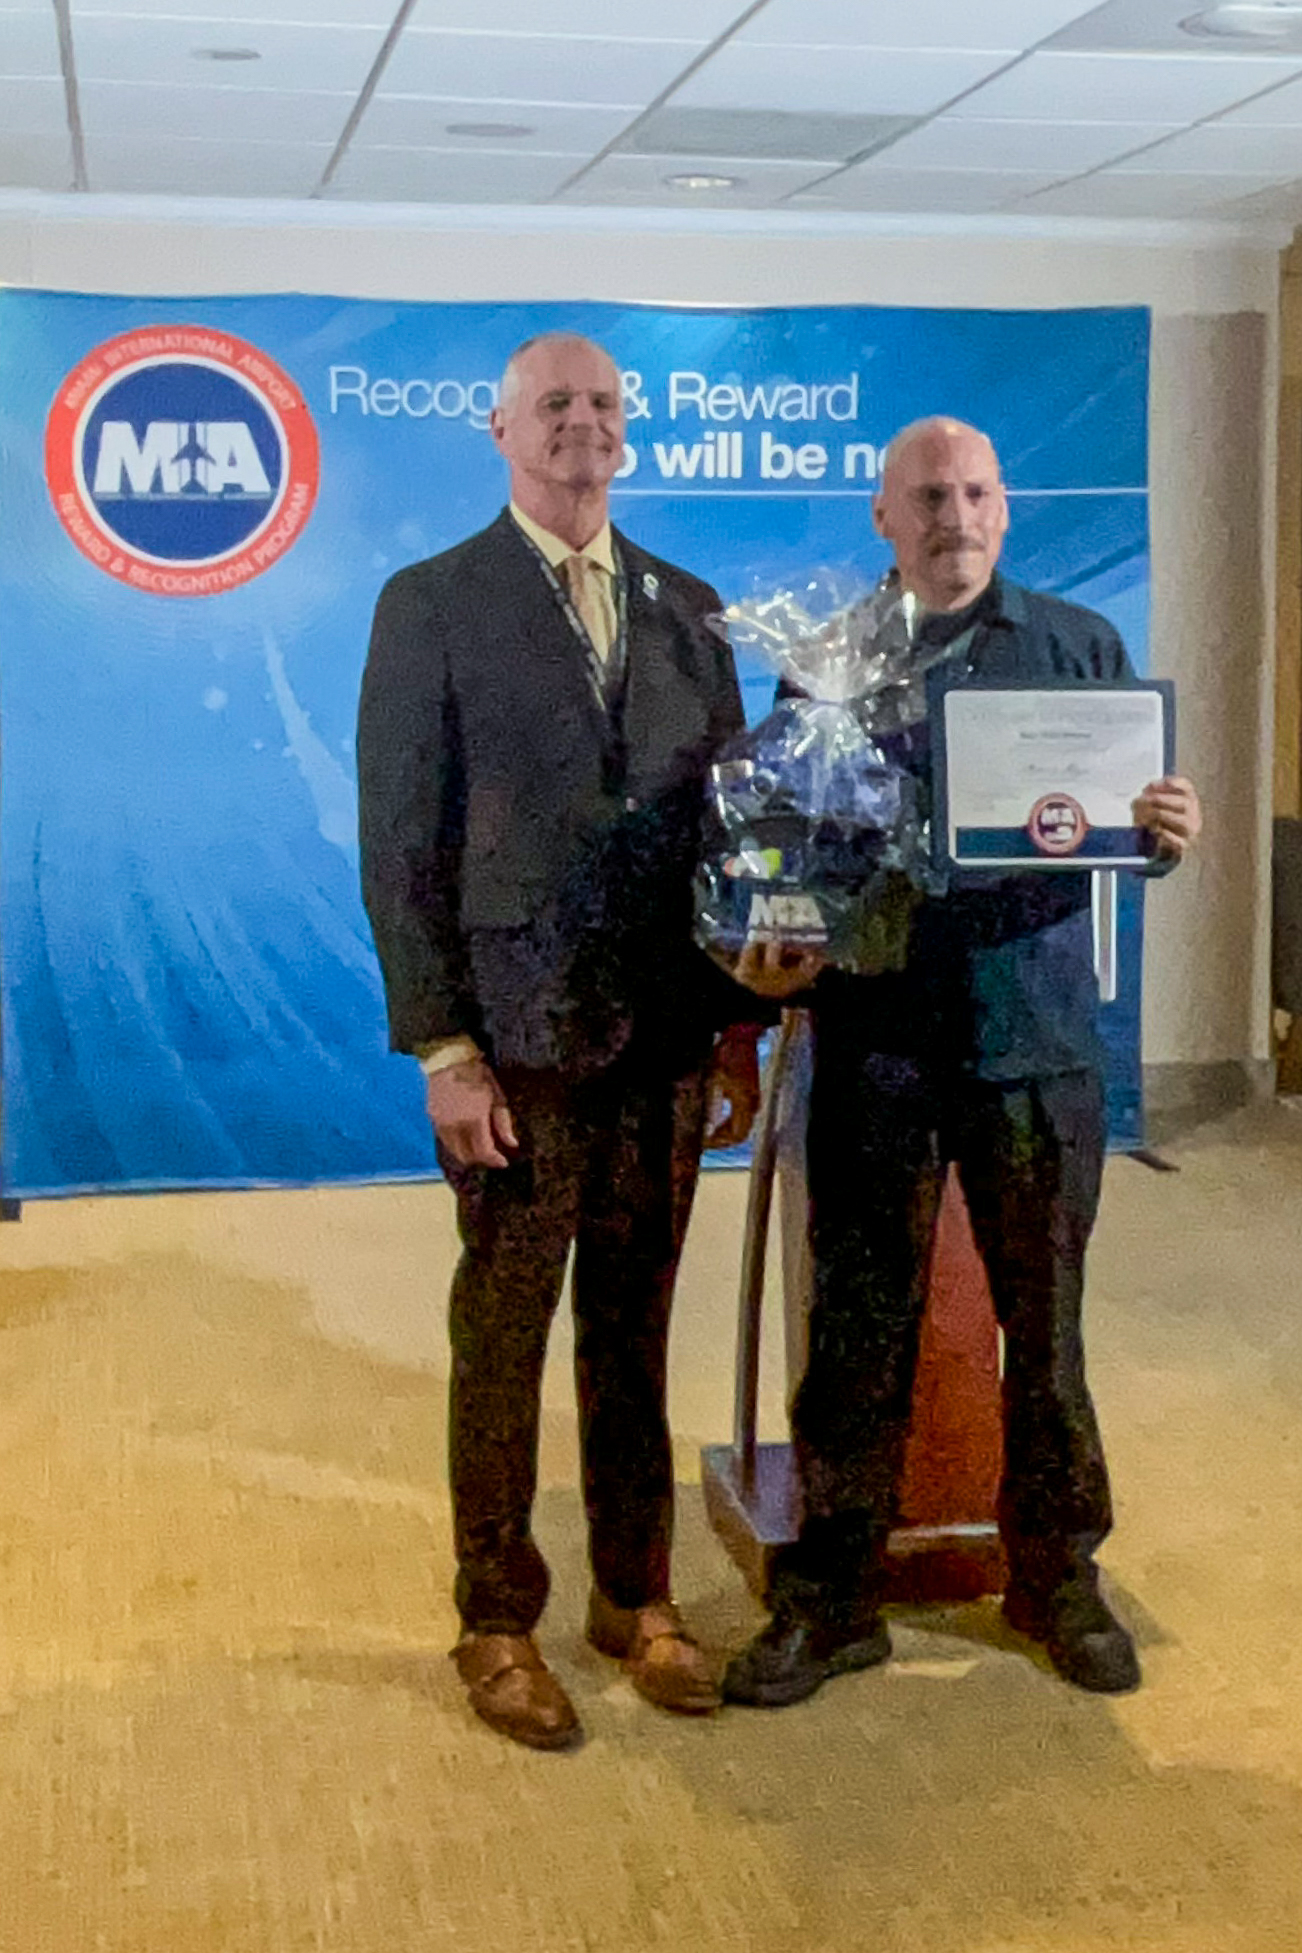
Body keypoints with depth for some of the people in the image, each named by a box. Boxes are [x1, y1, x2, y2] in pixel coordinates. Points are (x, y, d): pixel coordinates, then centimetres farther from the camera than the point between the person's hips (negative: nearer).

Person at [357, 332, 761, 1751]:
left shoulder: (688, 609, 10)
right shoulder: (431, 605, -3)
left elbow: (728, 820, 12)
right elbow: (400, 843, -7)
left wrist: (740, 1021, 7)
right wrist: (442, 1049, -11)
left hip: (666, 1039, 4)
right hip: (519, 1044, -4)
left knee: (633, 1327, 14)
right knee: (502, 1338, 8)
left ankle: (634, 1593, 29)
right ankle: (497, 1621, 23)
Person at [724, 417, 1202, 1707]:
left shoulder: (1079, 648, 9)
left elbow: (1128, 822, 6)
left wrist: (1165, 835, -16)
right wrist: (769, 954, -11)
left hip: (1035, 1033, 1)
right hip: (874, 1036, 0)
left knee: (1045, 1320, 9)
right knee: (857, 1326, 4)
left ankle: (1058, 1574, 26)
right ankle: (832, 1595, 16)